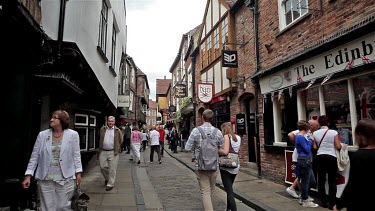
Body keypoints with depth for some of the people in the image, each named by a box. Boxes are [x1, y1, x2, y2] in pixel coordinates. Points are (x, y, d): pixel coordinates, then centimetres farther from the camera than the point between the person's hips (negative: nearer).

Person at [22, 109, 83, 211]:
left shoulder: (73, 135, -3)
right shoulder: (42, 135, 2)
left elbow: (76, 155, 0)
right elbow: (34, 156, 3)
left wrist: (78, 172, -2)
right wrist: (28, 176, -1)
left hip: (65, 178, -2)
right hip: (45, 178, 2)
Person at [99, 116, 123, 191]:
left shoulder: (117, 130, 1)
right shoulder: (102, 129, 8)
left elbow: (121, 140, 8)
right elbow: (100, 139, 21)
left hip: (113, 152, -3)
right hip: (103, 152, 3)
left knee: (112, 169, 0)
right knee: (103, 167, 6)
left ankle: (110, 184, 10)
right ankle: (107, 178, 33)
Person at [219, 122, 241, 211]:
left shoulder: (227, 136, -12)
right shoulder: (238, 137, 9)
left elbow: (225, 151, -22)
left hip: (226, 167, -8)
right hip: (235, 167, 8)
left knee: (229, 191, -3)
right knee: (230, 188, 23)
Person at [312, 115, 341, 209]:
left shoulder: (315, 133, -1)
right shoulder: (334, 132, -8)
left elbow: (315, 147, 0)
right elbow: (338, 147, -9)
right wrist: (340, 145, 13)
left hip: (320, 157, 2)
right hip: (331, 157, -2)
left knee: (321, 180, 10)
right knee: (332, 180, 6)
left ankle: (323, 202, 18)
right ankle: (332, 203, 10)